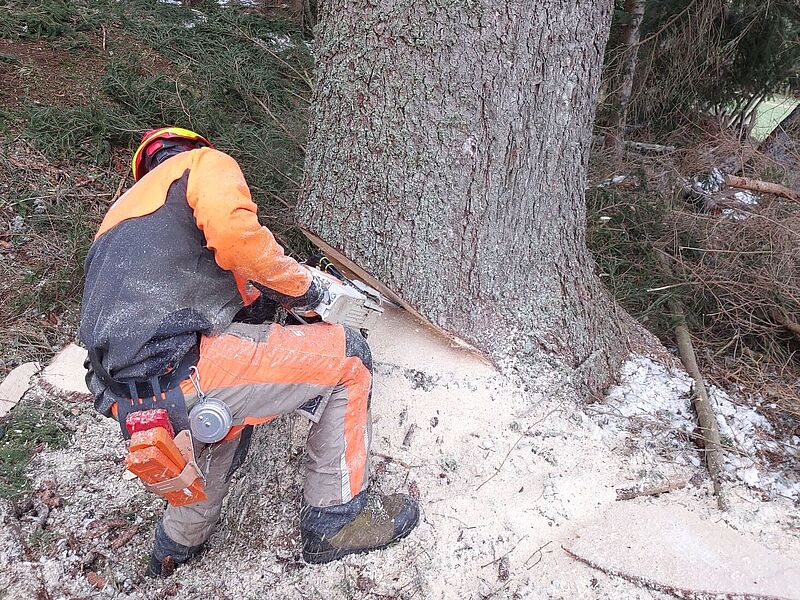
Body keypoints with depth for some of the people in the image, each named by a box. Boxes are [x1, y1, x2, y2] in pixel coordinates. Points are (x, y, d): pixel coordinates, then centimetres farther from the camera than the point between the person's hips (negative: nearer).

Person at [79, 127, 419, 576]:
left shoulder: (124, 210, 33)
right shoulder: (205, 162, 8)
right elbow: (235, 235, -15)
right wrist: (304, 286, -1)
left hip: (125, 397, 10)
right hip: (178, 371, -9)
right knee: (348, 356, 3)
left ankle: (178, 542, 50)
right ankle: (334, 519, 13)